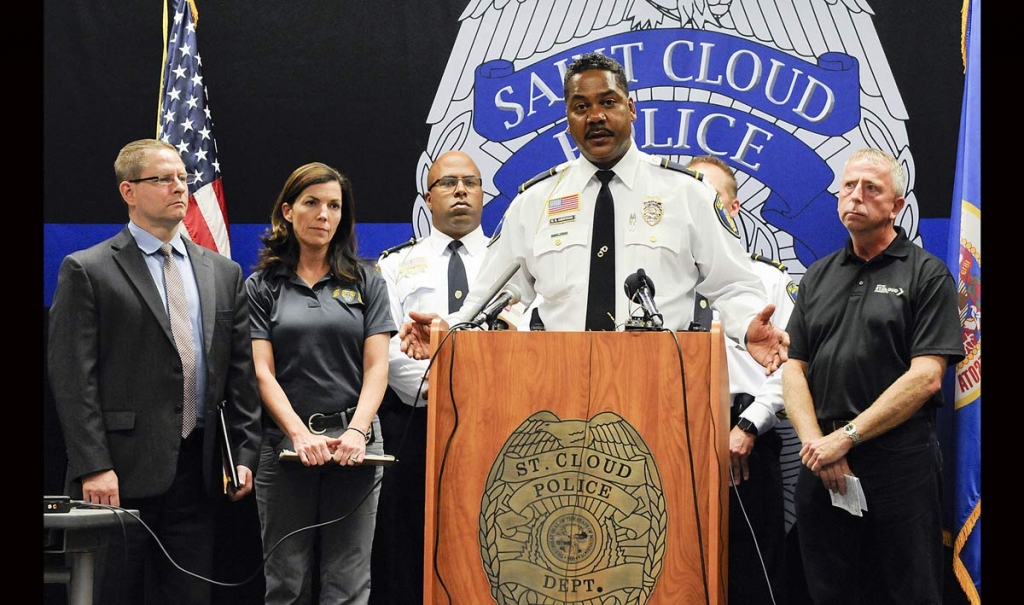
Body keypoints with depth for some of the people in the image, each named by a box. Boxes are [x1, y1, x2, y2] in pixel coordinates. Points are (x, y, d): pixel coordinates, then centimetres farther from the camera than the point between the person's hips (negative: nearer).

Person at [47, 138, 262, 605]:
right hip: (121, 474, -4)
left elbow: (241, 374, 14)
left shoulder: (223, 273, 14)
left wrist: (245, 453, 6)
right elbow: (73, 379, -7)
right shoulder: (87, 271, -1)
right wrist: (93, 468, -14)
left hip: (197, 473, 4)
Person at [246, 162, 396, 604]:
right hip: (284, 442, 0)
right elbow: (262, 371, -1)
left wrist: (356, 431, -14)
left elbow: (376, 367, 2)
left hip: (354, 443, 0)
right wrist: (300, 434, -15)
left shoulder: (365, 283, 10)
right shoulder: (262, 286, 7)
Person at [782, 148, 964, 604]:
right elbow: (794, 369, 9)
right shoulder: (819, 276, 15)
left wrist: (846, 438, -14)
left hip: (900, 463, -4)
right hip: (822, 463, 5)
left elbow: (925, 378, -11)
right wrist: (815, 442, -8)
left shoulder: (926, 274, -1)